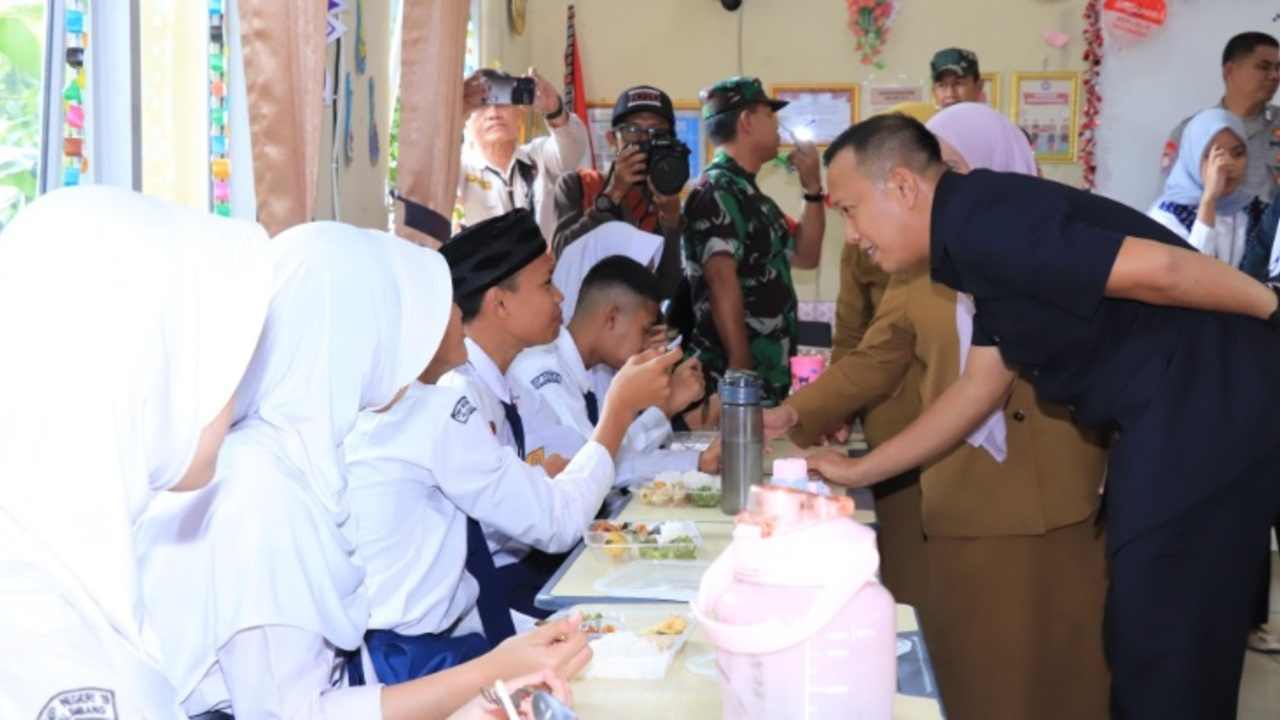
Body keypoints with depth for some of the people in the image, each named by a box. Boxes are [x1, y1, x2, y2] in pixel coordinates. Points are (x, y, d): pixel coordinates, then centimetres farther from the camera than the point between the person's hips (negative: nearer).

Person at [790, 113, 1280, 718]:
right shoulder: (979, 236, 14)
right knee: (1148, 633, 20)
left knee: (1161, 649, 0)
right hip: (1169, 415, 10)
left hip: (1202, 405, -10)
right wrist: (859, 471, 19)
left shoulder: (976, 222, -17)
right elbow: (981, 384, 18)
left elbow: (1153, 268, -25)